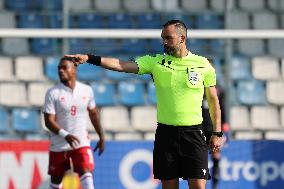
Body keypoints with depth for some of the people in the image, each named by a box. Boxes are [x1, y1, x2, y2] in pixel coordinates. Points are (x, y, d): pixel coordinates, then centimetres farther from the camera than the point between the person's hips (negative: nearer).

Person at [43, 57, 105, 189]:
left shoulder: (86, 90, 2)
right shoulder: (53, 93, -8)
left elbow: (93, 114, 16)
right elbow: (49, 121, -14)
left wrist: (101, 137, 18)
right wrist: (65, 135, -29)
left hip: (82, 143, 1)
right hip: (59, 145, -1)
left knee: (86, 176, -17)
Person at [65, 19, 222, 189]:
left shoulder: (203, 65, 2)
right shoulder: (156, 62, 4)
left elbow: (213, 100, 8)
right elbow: (120, 65, -4)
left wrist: (217, 133, 3)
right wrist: (89, 58, -16)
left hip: (193, 133, -2)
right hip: (165, 133, 2)